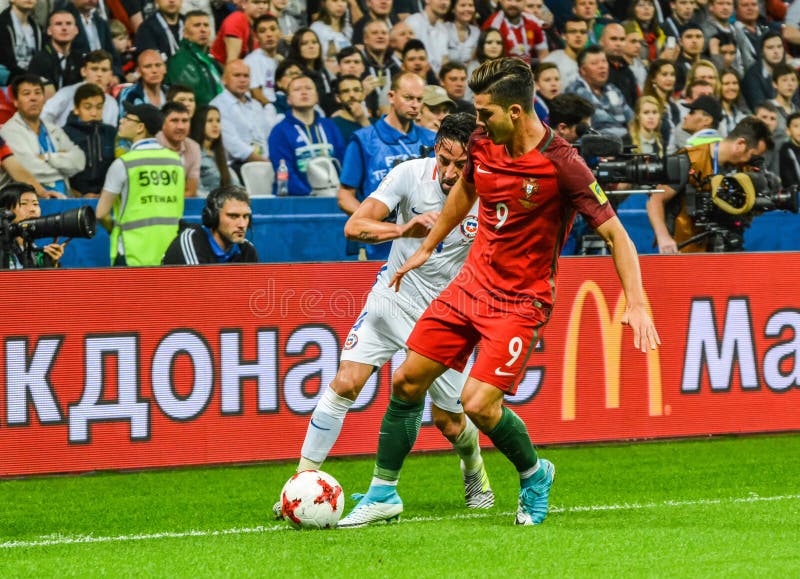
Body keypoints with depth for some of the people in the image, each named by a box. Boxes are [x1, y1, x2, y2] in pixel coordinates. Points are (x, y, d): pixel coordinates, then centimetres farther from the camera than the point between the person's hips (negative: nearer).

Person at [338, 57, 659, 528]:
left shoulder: (562, 165, -22)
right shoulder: (483, 144, -2)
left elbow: (615, 234, -19)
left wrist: (636, 304, -28)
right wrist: (427, 248, 27)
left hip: (520, 302, -7)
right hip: (472, 284, 7)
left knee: (479, 404, -17)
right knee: (407, 380, 4)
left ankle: (534, 474, 13)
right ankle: (384, 494, 18)